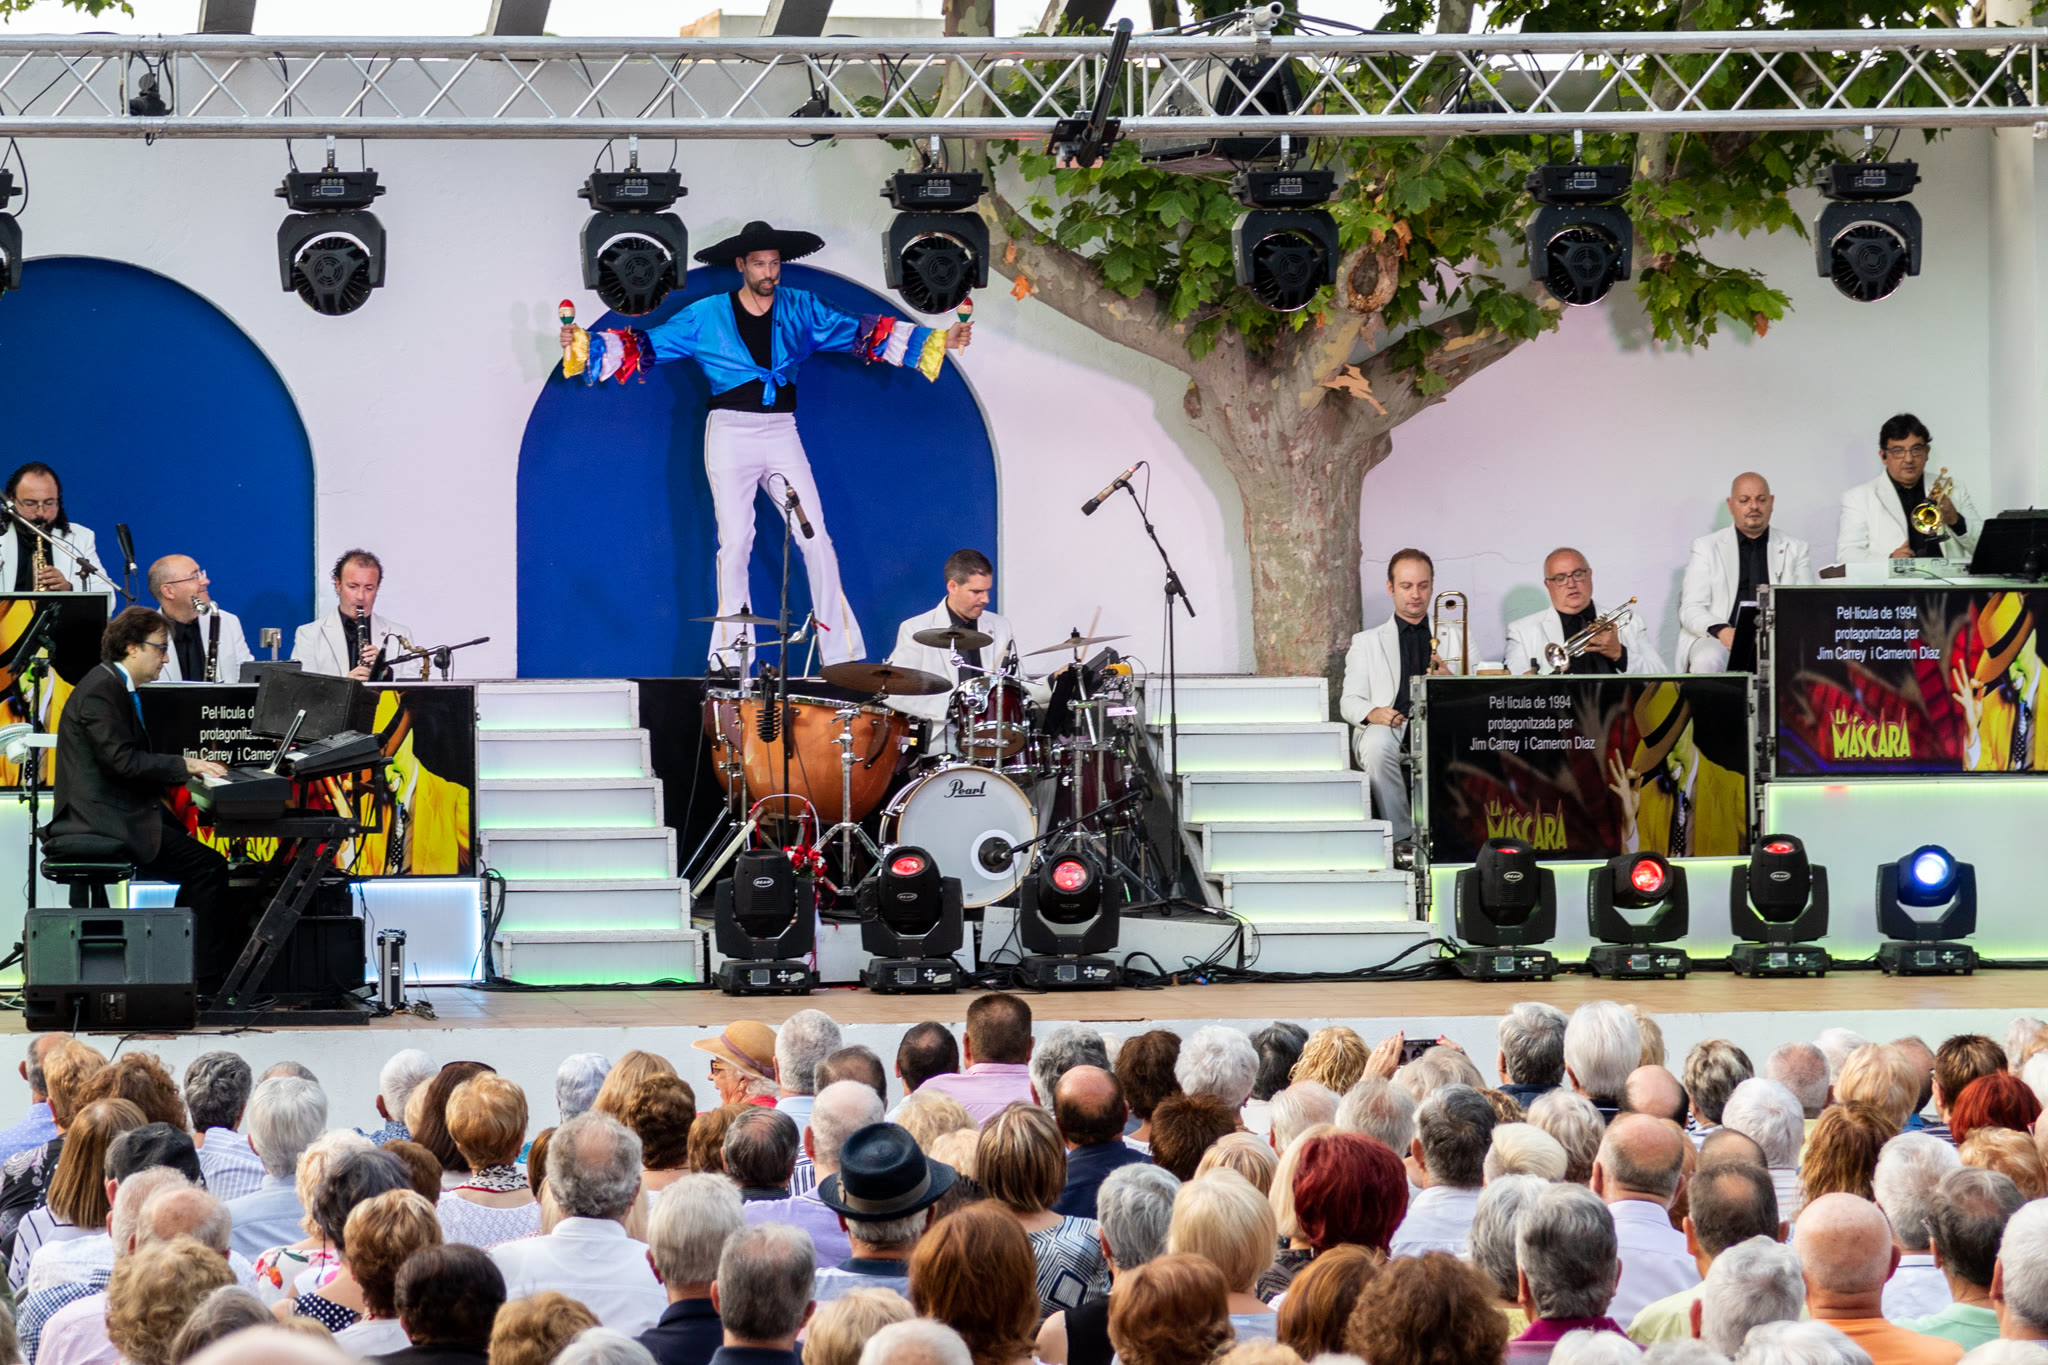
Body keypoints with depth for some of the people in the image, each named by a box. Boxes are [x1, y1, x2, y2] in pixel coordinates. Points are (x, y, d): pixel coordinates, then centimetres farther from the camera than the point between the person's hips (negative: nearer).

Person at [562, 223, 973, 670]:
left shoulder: (801, 309, 7)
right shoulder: (705, 315, 2)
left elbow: (859, 333, 6)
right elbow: (648, 346, 3)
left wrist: (937, 341, 0)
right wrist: (586, 345, -10)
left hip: (782, 433, 2)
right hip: (730, 433, -2)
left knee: (817, 539, -4)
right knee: (735, 541, -4)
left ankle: (844, 654, 0)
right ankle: (730, 659, 4)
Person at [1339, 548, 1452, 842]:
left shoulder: (1456, 640, 23)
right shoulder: (1366, 642, 21)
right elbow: (1349, 702, 12)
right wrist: (1372, 713, -13)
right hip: (1387, 727, 0)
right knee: (1377, 746, -37)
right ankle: (1401, 837, -31)